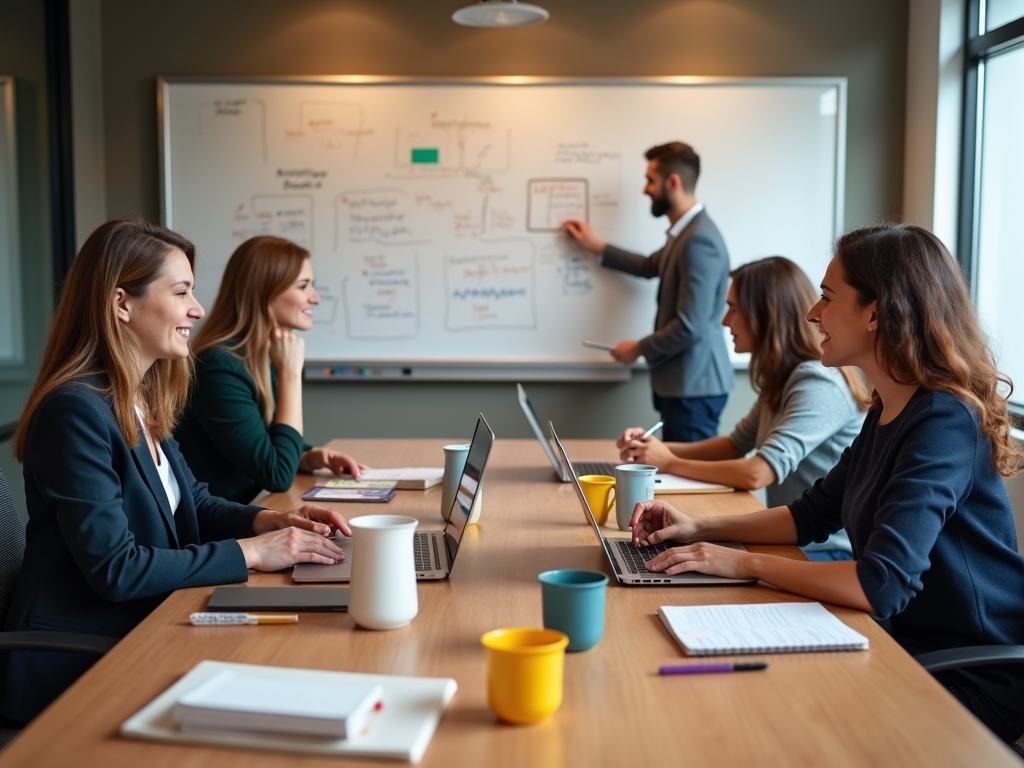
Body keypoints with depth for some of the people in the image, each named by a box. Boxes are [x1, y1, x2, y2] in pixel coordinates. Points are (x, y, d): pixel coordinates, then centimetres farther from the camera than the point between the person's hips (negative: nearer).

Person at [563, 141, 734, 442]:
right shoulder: (686, 232, 12)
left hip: (694, 386, -10)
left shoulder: (698, 240, -22)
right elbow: (651, 266, 33)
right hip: (684, 382, 10)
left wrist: (639, 348, -10)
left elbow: (690, 327, -25)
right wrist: (596, 246, 30)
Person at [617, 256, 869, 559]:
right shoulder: (781, 378, 10)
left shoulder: (818, 383, -20)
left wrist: (670, 463, -13)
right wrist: (658, 448, 2)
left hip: (828, 552, -8)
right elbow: (735, 445, 17)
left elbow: (757, 473, -27)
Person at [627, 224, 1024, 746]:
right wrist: (700, 529, 2)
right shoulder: (887, 411, 5)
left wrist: (745, 564, -21)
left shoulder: (943, 422, -23)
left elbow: (882, 584, -31)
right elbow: (812, 516, 14)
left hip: (970, 683, -7)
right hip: (904, 647, 7)